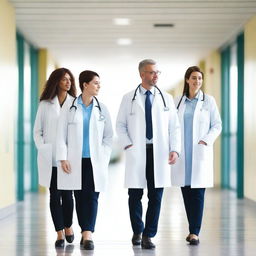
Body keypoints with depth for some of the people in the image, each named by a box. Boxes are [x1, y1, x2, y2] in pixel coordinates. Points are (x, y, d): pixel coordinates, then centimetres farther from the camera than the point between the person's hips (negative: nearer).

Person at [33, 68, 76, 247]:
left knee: (67, 194, 2)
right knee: (54, 195, 3)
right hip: (50, 158, 1)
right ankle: (59, 233, 8)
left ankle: (68, 226, 25)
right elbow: (38, 130, 9)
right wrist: (42, 148, -2)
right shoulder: (45, 104, 6)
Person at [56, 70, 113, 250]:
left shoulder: (102, 109, 7)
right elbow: (61, 135, 2)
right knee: (79, 197, 4)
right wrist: (63, 158, -6)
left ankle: (88, 235, -11)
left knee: (92, 197, -8)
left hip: (95, 161, 0)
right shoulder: (70, 108, 2)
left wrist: (104, 157, -1)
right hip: (75, 161, 0)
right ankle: (85, 232, 15)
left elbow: (108, 135, 9)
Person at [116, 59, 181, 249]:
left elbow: (174, 127, 7)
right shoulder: (129, 98, 7)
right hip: (136, 153, -1)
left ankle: (148, 236, 8)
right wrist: (127, 145, -6)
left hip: (159, 153, 1)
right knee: (135, 194, 4)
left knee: (156, 195, -1)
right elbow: (120, 125, 8)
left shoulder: (167, 98, 9)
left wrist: (175, 150, -5)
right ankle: (137, 231, 23)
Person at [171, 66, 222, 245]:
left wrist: (206, 140, -11)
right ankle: (193, 229, 16)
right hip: (182, 154, 3)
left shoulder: (209, 101, 3)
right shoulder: (178, 102, 9)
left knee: (198, 193, -7)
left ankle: (195, 232, -7)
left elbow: (217, 125, 3)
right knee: (186, 193, 5)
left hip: (200, 153, -3)